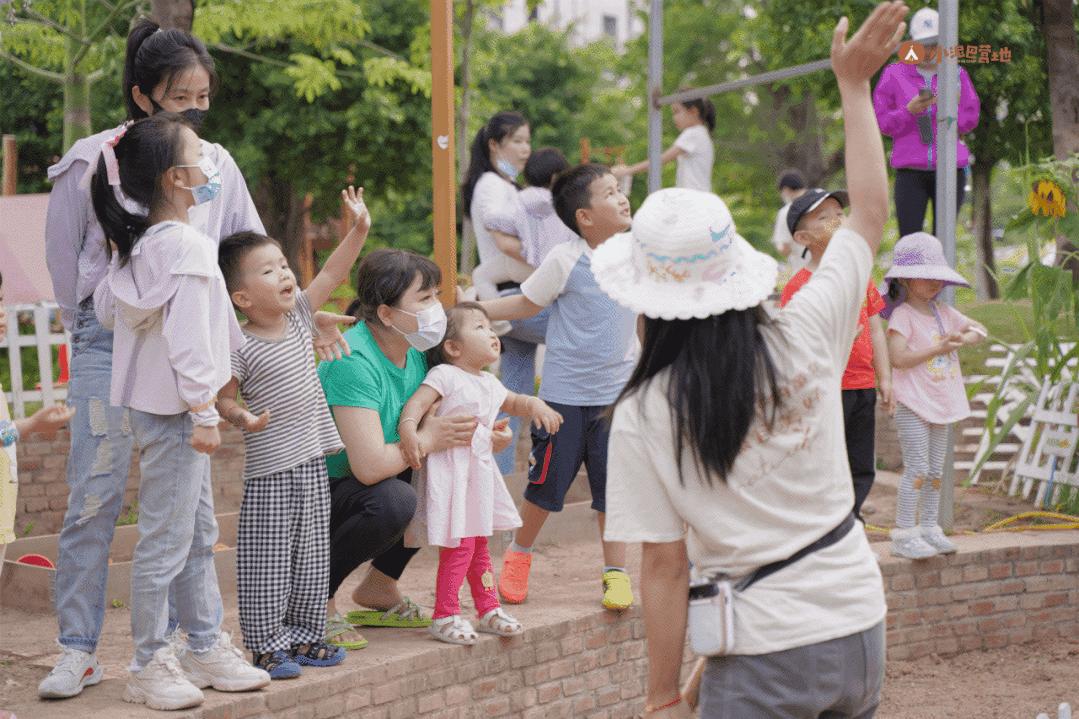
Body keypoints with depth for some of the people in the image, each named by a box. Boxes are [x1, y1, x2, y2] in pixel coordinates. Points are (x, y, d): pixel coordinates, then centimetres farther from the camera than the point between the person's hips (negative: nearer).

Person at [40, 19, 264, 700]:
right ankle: (78, 649, 0)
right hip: (112, 342, -3)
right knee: (95, 494, -6)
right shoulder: (92, 163, -4)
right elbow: (65, 257, 7)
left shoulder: (216, 164, 6)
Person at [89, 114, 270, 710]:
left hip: (152, 407, 10)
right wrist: (204, 412, -20)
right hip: (172, 410, -10)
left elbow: (104, 310, 16)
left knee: (199, 533, 17)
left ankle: (206, 647, 26)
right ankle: (150, 666, 3)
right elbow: (188, 334, -23)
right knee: (166, 539, -4)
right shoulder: (186, 245, -19)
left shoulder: (133, 245, 10)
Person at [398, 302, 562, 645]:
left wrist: (534, 405, 9)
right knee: (459, 546, -10)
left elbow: (512, 402, 31)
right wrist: (408, 430, -40)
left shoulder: (489, 383, 15)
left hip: (479, 472, 9)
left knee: (479, 545, 18)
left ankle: (488, 609, 27)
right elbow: (417, 403, -21)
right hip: (451, 472, -9)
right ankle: (444, 617, -3)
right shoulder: (445, 376, -11)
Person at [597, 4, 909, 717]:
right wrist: (854, 84, 19)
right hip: (859, 627, 4)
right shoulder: (805, 337, -5)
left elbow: (664, 566, -9)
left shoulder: (645, 414, -11)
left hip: (763, 657, -4)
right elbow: (870, 214, 10)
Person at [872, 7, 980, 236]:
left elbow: (970, 118, 12)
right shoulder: (894, 74, 8)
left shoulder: (957, 74, 13)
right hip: (910, 171, -1)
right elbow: (881, 121, 6)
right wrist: (910, 110, -12)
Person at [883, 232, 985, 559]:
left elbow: (979, 330, 20)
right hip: (913, 407, -8)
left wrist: (964, 338, -4)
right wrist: (939, 348, -20)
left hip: (940, 405, 8)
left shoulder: (944, 313, 12)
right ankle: (904, 535, -6)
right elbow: (899, 357, -22)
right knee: (917, 469, -10)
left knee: (935, 470, 12)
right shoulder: (902, 315, -11)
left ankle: (929, 529, 20)